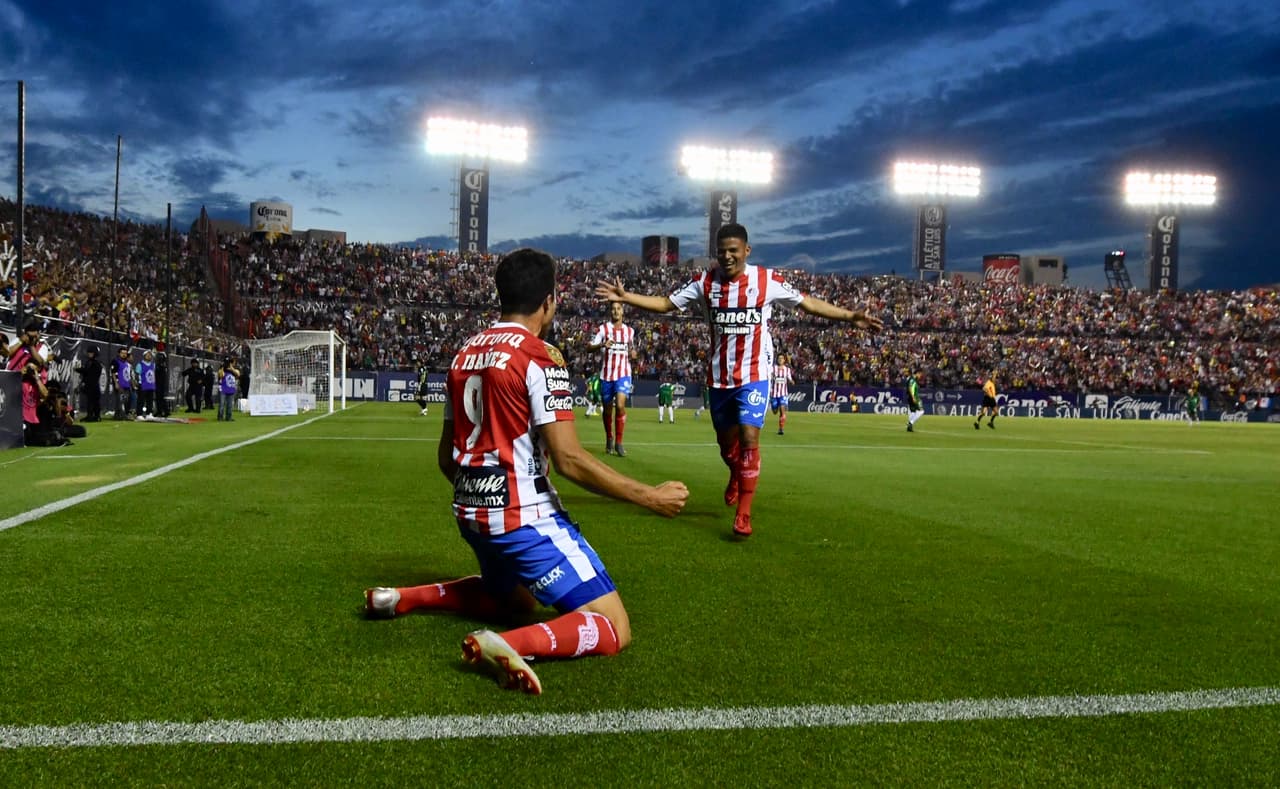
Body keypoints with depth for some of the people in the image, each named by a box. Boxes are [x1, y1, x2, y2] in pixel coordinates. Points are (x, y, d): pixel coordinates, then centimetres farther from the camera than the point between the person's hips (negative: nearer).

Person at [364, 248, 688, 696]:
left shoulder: (465, 354, 9)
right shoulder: (540, 358, -13)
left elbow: (445, 458, 15)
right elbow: (569, 460, -19)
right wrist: (651, 497, -12)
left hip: (471, 513, 8)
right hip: (524, 517, -8)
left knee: (516, 597, 34)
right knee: (613, 629, -5)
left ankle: (400, 598, 23)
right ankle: (510, 644, -30)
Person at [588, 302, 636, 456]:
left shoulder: (630, 331, 11)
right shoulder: (603, 328, 0)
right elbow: (589, 347, -9)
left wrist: (633, 354, 2)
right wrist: (602, 345, -28)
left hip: (623, 374, 1)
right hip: (606, 374, 0)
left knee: (620, 405, -17)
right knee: (607, 409, 9)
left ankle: (618, 443, -10)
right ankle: (609, 439, 29)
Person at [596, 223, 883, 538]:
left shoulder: (767, 280, -8)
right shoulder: (705, 282, -2)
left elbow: (809, 304, -1)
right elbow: (666, 303, 3)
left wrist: (850, 317, -8)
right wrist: (626, 297, -9)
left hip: (754, 375, -3)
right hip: (719, 376, 3)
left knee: (749, 438, -15)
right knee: (726, 440, 15)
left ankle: (743, 513, -5)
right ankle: (737, 476, 50)